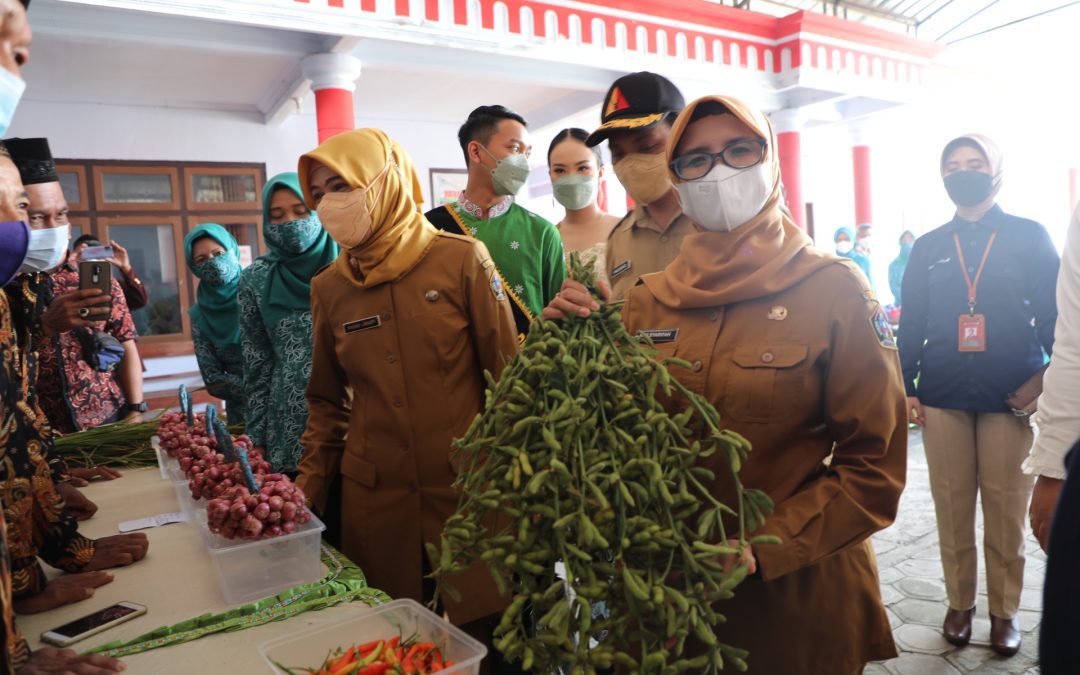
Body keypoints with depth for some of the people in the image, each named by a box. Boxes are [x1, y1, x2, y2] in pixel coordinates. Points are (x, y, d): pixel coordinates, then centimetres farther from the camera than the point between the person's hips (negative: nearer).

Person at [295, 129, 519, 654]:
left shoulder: (462, 261, -6)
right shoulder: (328, 288, 5)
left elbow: (509, 375, -4)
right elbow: (327, 403, 13)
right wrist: (307, 492, 8)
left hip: (468, 488, -3)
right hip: (373, 498, 3)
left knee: (487, 636, 9)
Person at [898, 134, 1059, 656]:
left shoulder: (1030, 237, 4)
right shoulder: (927, 247, 9)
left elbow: (1054, 316, 3)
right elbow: (911, 324, 9)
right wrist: (904, 387, 4)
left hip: (1011, 398, -1)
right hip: (943, 399, 2)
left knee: (1006, 511, 6)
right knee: (952, 508, 8)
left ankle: (1005, 610, 23)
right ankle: (959, 604, 23)